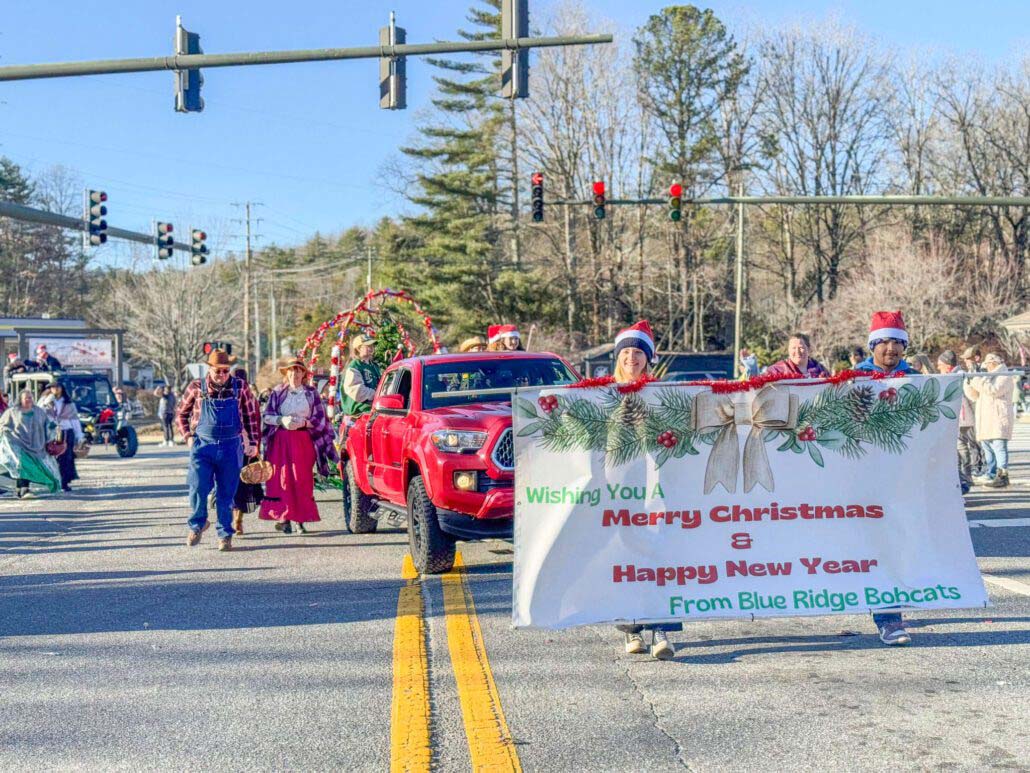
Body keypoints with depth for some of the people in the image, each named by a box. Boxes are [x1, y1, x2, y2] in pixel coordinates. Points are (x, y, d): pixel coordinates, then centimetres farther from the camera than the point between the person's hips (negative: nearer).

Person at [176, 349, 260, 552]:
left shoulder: (239, 388, 1)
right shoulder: (196, 388, 0)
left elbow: (251, 415, 11)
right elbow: (181, 414, 12)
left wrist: (252, 442, 7)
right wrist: (188, 437, 2)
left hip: (231, 447, 1)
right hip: (202, 445, -1)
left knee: (226, 494, 4)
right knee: (198, 487, -8)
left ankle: (225, 535, 15)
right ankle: (197, 524, 18)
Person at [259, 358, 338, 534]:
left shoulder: (311, 393, 9)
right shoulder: (278, 392, 10)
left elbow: (320, 419, 6)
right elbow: (267, 416, 7)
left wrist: (304, 422, -11)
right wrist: (282, 420, -11)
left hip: (304, 440, 0)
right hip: (281, 440, 0)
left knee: (302, 479, -5)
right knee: (283, 478, -7)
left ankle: (301, 519, -3)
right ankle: (284, 518, -3)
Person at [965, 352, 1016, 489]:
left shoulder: (1004, 376, -2)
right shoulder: (988, 377, 27)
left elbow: (994, 390, -20)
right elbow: (975, 396, 24)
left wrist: (979, 380, -19)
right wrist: (969, 383, 8)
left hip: (999, 418, -10)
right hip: (986, 419, 10)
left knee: (999, 446, -14)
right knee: (987, 448, 8)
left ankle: (1002, 476, -18)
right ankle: (991, 475, 12)